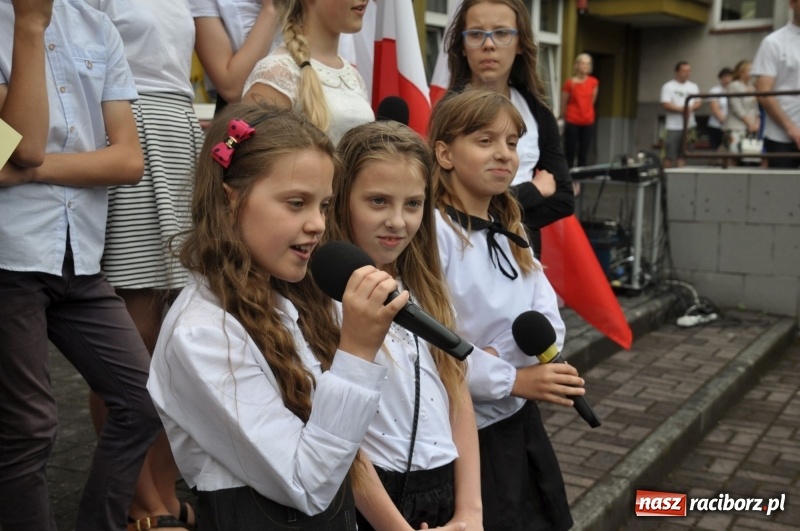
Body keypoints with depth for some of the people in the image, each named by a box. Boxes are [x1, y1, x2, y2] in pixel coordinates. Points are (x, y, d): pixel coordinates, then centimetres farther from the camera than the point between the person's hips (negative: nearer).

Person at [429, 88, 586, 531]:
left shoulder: (509, 233, 9)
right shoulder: (433, 231, -19)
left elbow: (552, 325, 0)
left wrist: (504, 356, -18)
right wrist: (511, 378, -19)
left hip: (520, 421, 8)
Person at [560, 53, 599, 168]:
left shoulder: (594, 82, 1)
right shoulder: (570, 83, -8)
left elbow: (591, 102, 13)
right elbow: (563, 104, 3)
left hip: (588, 123, 3)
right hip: (572, 123, -3)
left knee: (584, 154, 7)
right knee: (570, 153, 1)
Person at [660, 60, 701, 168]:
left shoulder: (693, 86, 16)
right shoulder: (668, 86, -1)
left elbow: (699, 102, 10)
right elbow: (666, 104, -10)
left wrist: (690, 108, -11)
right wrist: (682, 109, -18)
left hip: (689, 126, 5)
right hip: (673, 127, -5)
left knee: (683, 155, 5)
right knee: (669, 157, -5)